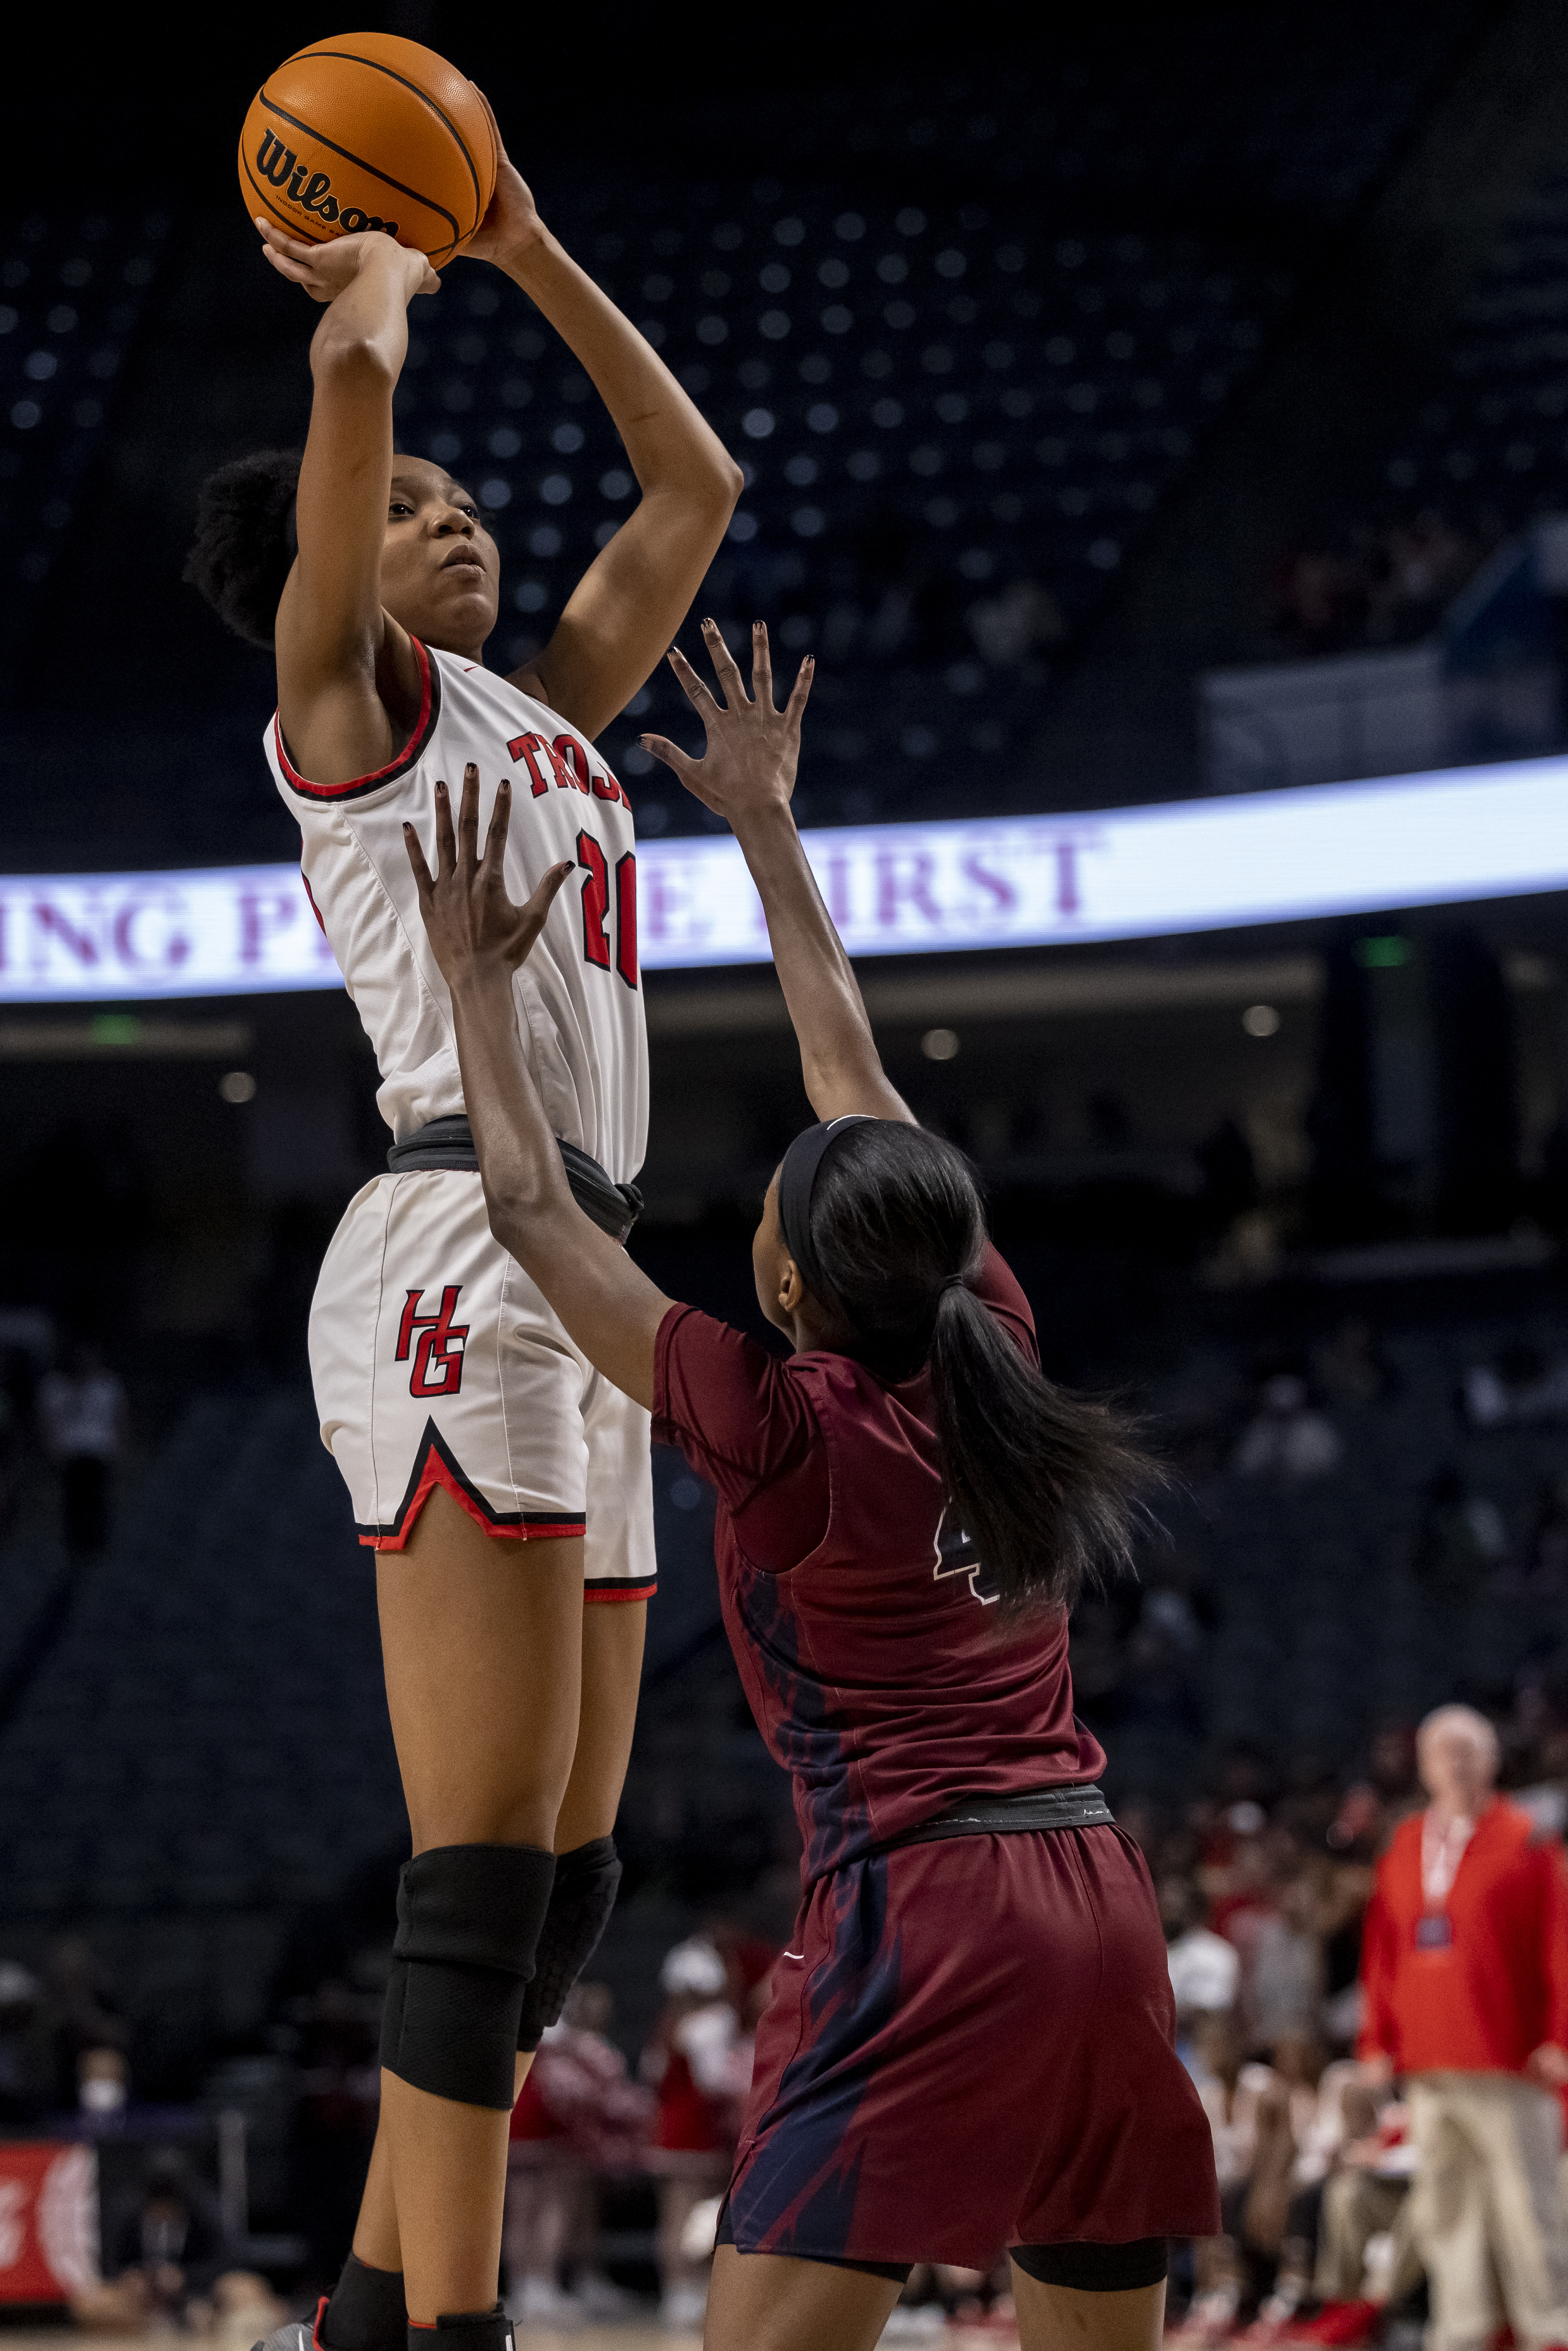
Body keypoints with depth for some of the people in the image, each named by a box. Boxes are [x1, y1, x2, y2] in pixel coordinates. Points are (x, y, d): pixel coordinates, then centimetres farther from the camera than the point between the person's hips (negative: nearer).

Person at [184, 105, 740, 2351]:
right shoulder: (343, 693, 4)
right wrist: (379, 267, 12)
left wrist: (522, 245, 29)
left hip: (586, 1283, 9)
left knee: (559, 1883, 8)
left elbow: (696, 481, 33)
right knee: (492, 1872, -14)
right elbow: (354, 376, -10)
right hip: (457, 1259, -9)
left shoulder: (541, 707, 25)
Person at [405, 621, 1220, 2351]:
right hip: (1099, 1902, 7)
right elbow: (859, 1087, 19)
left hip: (918, 1917, -7)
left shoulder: (780, 1429, -8)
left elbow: (532, 1211, 1)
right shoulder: (991, 1346, 7)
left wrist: (476, 978, 11)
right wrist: (767, 830, 28)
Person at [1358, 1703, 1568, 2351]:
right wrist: (1379, 2039, 10)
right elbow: (1382, 1950, 16)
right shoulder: (1404, 1848, 15)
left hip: (1506, 2059, -5)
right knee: (1442, 2207, 6)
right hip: (1426, 2063, 5)